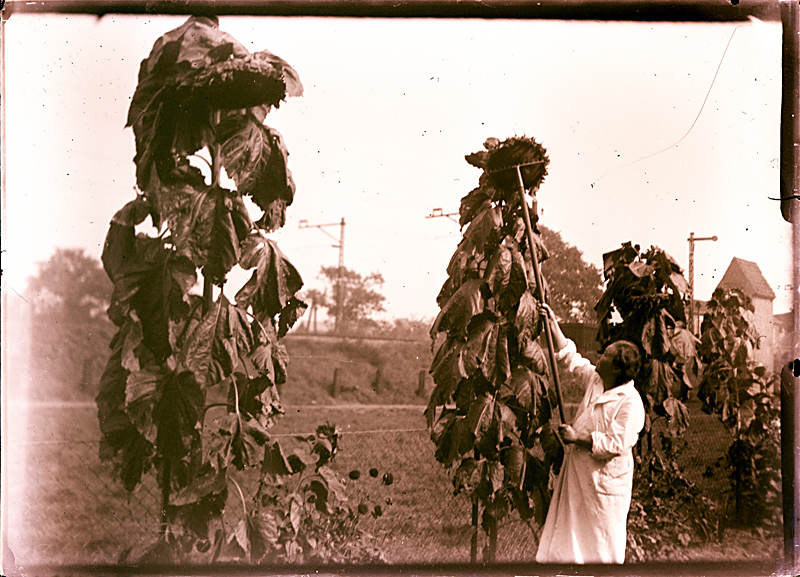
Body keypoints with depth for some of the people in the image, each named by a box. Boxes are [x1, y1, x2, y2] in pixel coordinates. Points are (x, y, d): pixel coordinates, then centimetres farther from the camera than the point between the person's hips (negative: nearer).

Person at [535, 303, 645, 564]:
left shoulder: (630, 402, -21)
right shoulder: (595, 380, 3)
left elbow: (616, 444, -25)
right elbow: (569, 357, 14)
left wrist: (577, 437, -21)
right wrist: (552, 323, 10)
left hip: (605, 477, -8)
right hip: (579, 469, 8)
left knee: (603, 539, 2)